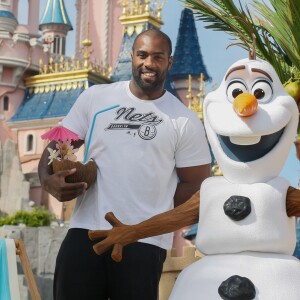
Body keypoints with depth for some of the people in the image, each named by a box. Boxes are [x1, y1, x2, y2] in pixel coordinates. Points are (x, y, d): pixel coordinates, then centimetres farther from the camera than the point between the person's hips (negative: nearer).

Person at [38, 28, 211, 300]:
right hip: (86, 230, 2)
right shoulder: (95, 97, 9)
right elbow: (58, 145, 10)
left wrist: (153, 216, -3)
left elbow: (195, 183, 5)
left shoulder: (185, 120, 3)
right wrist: (48, 179, -11)